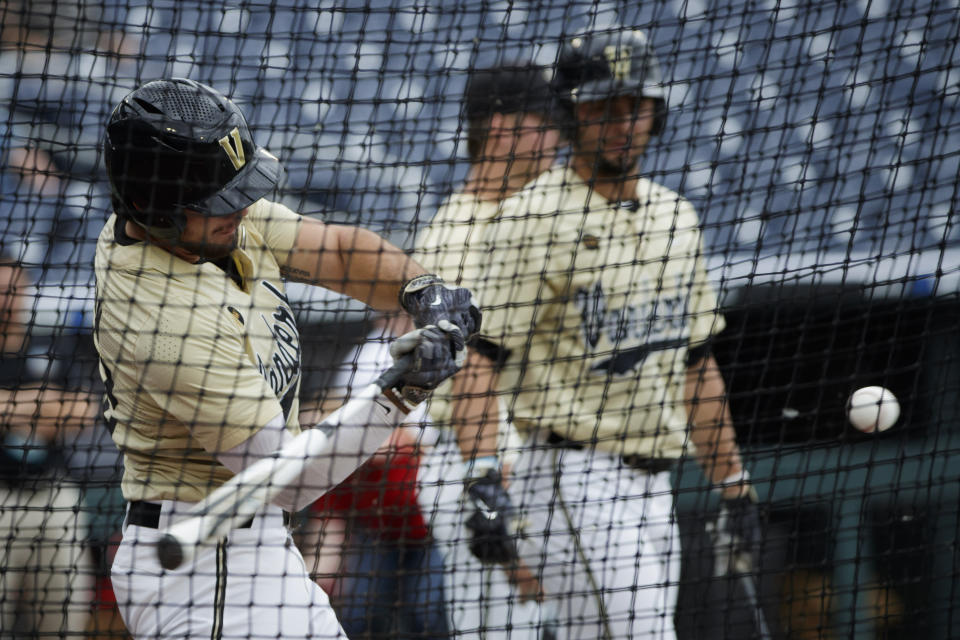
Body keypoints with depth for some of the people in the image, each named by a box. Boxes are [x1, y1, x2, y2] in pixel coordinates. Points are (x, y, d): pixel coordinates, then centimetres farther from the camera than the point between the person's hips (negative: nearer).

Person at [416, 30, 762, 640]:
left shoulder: (676, 217, 16)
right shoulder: (530, 219, -8)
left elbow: (695, 364, 22)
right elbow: (478, 361, -15)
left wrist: (733, 481, 19)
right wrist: (485, 483, -26)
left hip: (652, 484, 8)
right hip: (568, 478, -8)